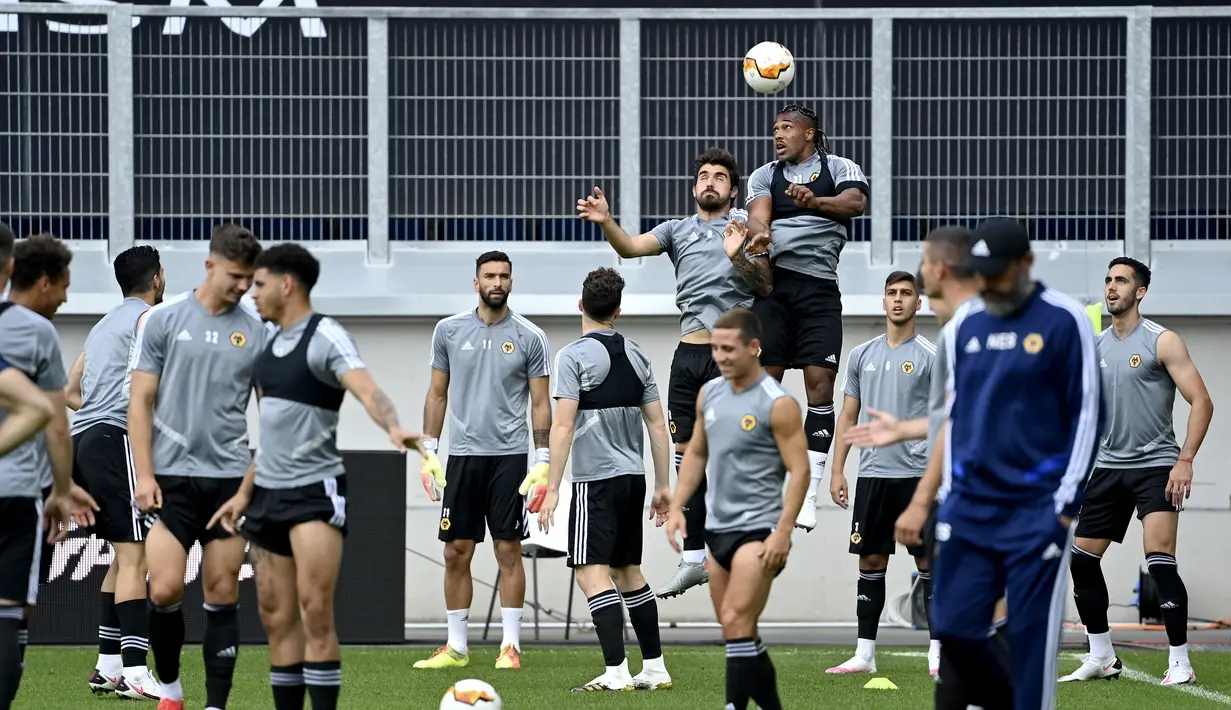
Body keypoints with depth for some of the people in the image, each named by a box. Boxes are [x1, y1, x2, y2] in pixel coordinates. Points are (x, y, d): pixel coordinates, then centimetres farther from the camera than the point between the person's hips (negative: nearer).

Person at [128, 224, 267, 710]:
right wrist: (144, 475, -6)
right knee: (165, 590, -10)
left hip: (231, 478, 2)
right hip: (172, 478, -2)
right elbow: (140, 401, 1)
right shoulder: (163, 319, 0)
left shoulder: (257, 331, 5)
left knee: (223, 596, 2)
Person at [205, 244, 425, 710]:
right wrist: (245, 493, 23)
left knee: (315, 614, -14)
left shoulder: (325, 337, -10)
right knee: (277, 619, 7)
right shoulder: (272, 346, 14)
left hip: (315, 491, -8)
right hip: (269, 494, 8)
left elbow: (366, 390, -27)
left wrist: (393, 428, -46)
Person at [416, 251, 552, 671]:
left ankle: (511, 646, 2)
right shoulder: (449, 331, 6)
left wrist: (543, 461, -6)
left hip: (509, 457, -2)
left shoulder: (530, 338, 1)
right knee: (456, 552, 3)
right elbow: (437, 394, 12)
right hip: (462, 455, 2)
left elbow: (540, 403, 2)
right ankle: (456, 647, 11)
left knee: (508, 550, -2)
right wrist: (429, 452, 5)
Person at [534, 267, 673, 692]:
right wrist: (663, 486, 19)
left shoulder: (574, 355, -8)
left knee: (592, 573, -10)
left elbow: (563, 426, -14)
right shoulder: (636, 355, 11)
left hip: (596, 479, -7)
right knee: (628, 571, 17)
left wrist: (553, 489, -13)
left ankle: (617, 673, -19)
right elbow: (657, 425, 13)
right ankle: (655, 669, 19)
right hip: (633, 476, 7)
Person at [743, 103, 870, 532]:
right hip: (772, 282, 2)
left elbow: (856, 202, -12)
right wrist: (760, 235, -26)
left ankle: (808, 494, -9)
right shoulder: (764, 175, 17)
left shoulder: (840, 169, 9)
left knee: (820, 381, -9)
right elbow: (758, 212, -2)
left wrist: (815, 202, -31)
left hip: (820, 287, -2)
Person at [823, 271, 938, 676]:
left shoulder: (929, 356, -1)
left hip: (917, 474, -4)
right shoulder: (862, 355, 11)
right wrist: (837, 471, 7)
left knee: (928, 559, -1)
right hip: (872, 474, 4)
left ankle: (938, 653, 4)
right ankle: (864, 654, 8)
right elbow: (848, 416, 14)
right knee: (870, 560, 5)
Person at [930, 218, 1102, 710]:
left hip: (1036, 511, -5)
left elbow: (1087, 414, -4)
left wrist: (1066, 503, -9)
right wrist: (949, 496, 13)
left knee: (1031, 639, -6)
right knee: (954, 629, 2)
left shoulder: (1063, 320, -5)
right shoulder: (965, 324, 11)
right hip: (969, 508, 5)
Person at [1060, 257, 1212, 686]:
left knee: (1159, 561, -18)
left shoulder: (1162, 342, -7)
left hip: (1155, 465, -6)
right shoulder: (1095, 347, 11)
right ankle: (1102, 658, 17)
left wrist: (1185, 460, -20)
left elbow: (1201, 402, -11)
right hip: (1109, 466, 7)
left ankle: (1180, 663, -11)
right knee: (1081, 559, 5)